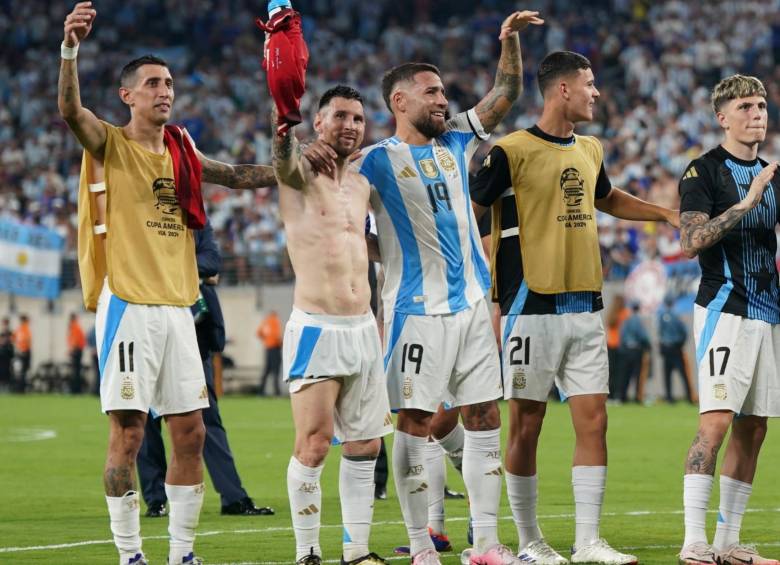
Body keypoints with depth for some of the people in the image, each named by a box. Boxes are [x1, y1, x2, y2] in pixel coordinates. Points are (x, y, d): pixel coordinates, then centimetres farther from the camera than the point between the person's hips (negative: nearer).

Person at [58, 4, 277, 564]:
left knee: (190, 433, 6)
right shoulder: (110, 144, -2)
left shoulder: (181, 152, 15)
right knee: (128, 433, -7)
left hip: (176, 305, 6)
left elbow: (237, 175, 28)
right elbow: (70, 109, -21)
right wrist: (70, 49, -38)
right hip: (128, 303, -6)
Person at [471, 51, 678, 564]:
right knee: (527, 425, 0)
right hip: (532, 307, -6)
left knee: (593, 420, 0)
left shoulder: (590, 150, 13)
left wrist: (668, 214, 32)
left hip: (585, 309, 6)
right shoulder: (511, 152, -8)